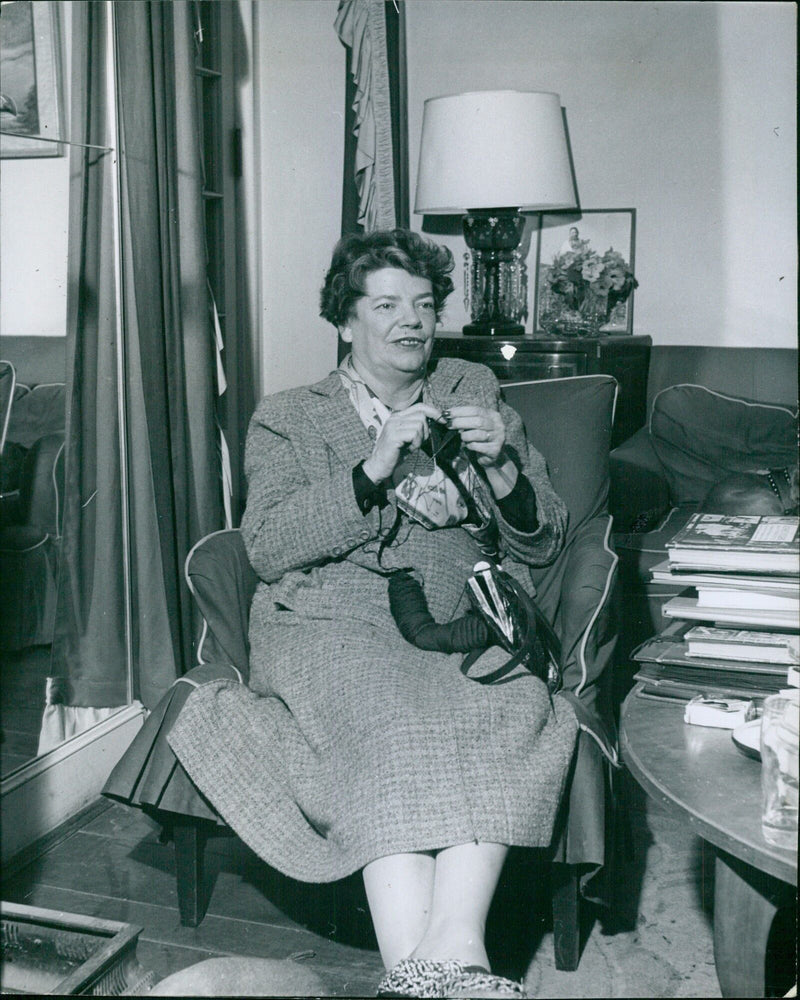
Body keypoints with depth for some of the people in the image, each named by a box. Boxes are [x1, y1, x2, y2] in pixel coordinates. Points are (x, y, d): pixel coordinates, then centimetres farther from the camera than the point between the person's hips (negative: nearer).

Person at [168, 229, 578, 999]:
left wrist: (501, 468, -4)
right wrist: (374, 468, -12)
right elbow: (268, 549, -2)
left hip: (456, 627, 2)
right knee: (393, 718, -34)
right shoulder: (287, 418, 16)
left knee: (512, 702, -31)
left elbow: (543, 545, 17)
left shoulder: (475, 393, 21)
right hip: (329, 625, -2)